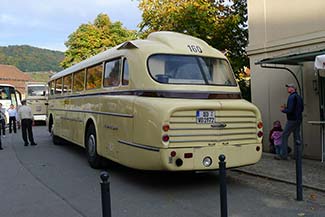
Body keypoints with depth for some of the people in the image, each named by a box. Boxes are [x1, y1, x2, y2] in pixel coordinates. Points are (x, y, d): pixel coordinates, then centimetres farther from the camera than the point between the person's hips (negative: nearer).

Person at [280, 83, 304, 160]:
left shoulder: (291, 97, -14)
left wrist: (283, 110, -2)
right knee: (297, 137, 10)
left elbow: (290, 110, -22)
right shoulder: (299, 97, 13)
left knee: (284, 136, -3)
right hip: (299, 120, 9)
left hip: (292, 120, -9)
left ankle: (284, 155, -3)